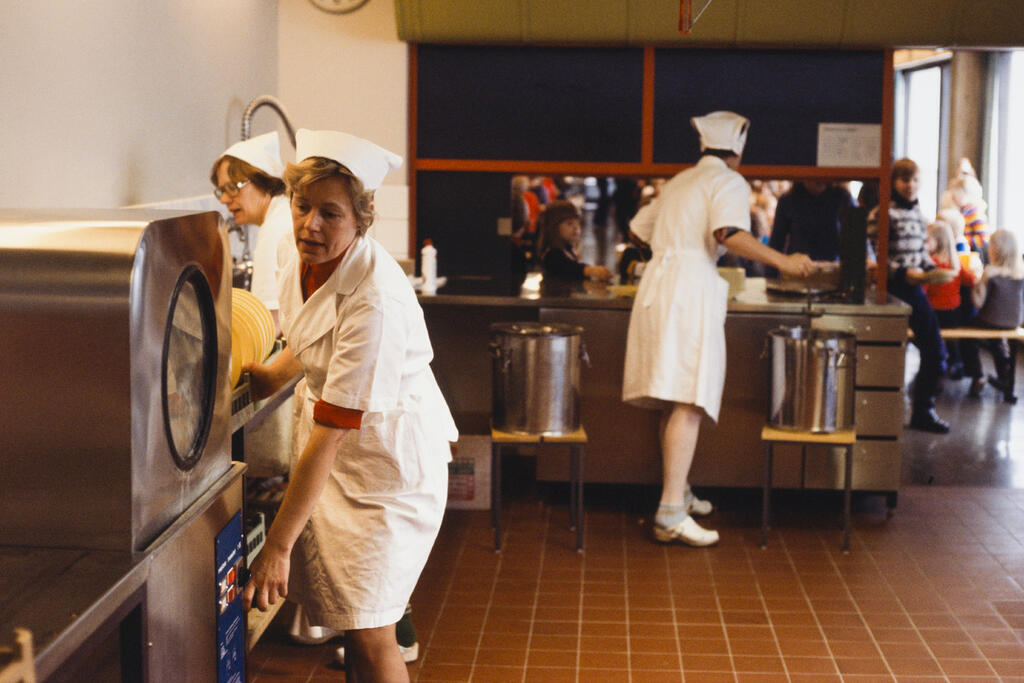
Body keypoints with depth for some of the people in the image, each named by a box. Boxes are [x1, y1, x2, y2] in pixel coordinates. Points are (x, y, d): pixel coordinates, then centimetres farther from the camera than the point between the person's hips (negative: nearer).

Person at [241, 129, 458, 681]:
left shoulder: (375, 300, -31)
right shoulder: (303, 258, -6)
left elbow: (331, 433, -30)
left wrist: (278, 545, -28)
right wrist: (270, 376, 3)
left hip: (390, 453, -7)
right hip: (329, 440, 8)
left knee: (368, 632, -6)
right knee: (346, 611, 15)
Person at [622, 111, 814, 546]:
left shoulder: (680, 181, 25)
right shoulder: (729, 182, 1)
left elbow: (638, 228, 33)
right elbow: (729, 234, -17)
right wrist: (784, 262, -11)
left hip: (657, 283, 9)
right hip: (692, 291, -8)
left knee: (672, 402, 17)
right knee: (689, 402, -13)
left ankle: (677, 492, 29)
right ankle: (671, 515, -20)